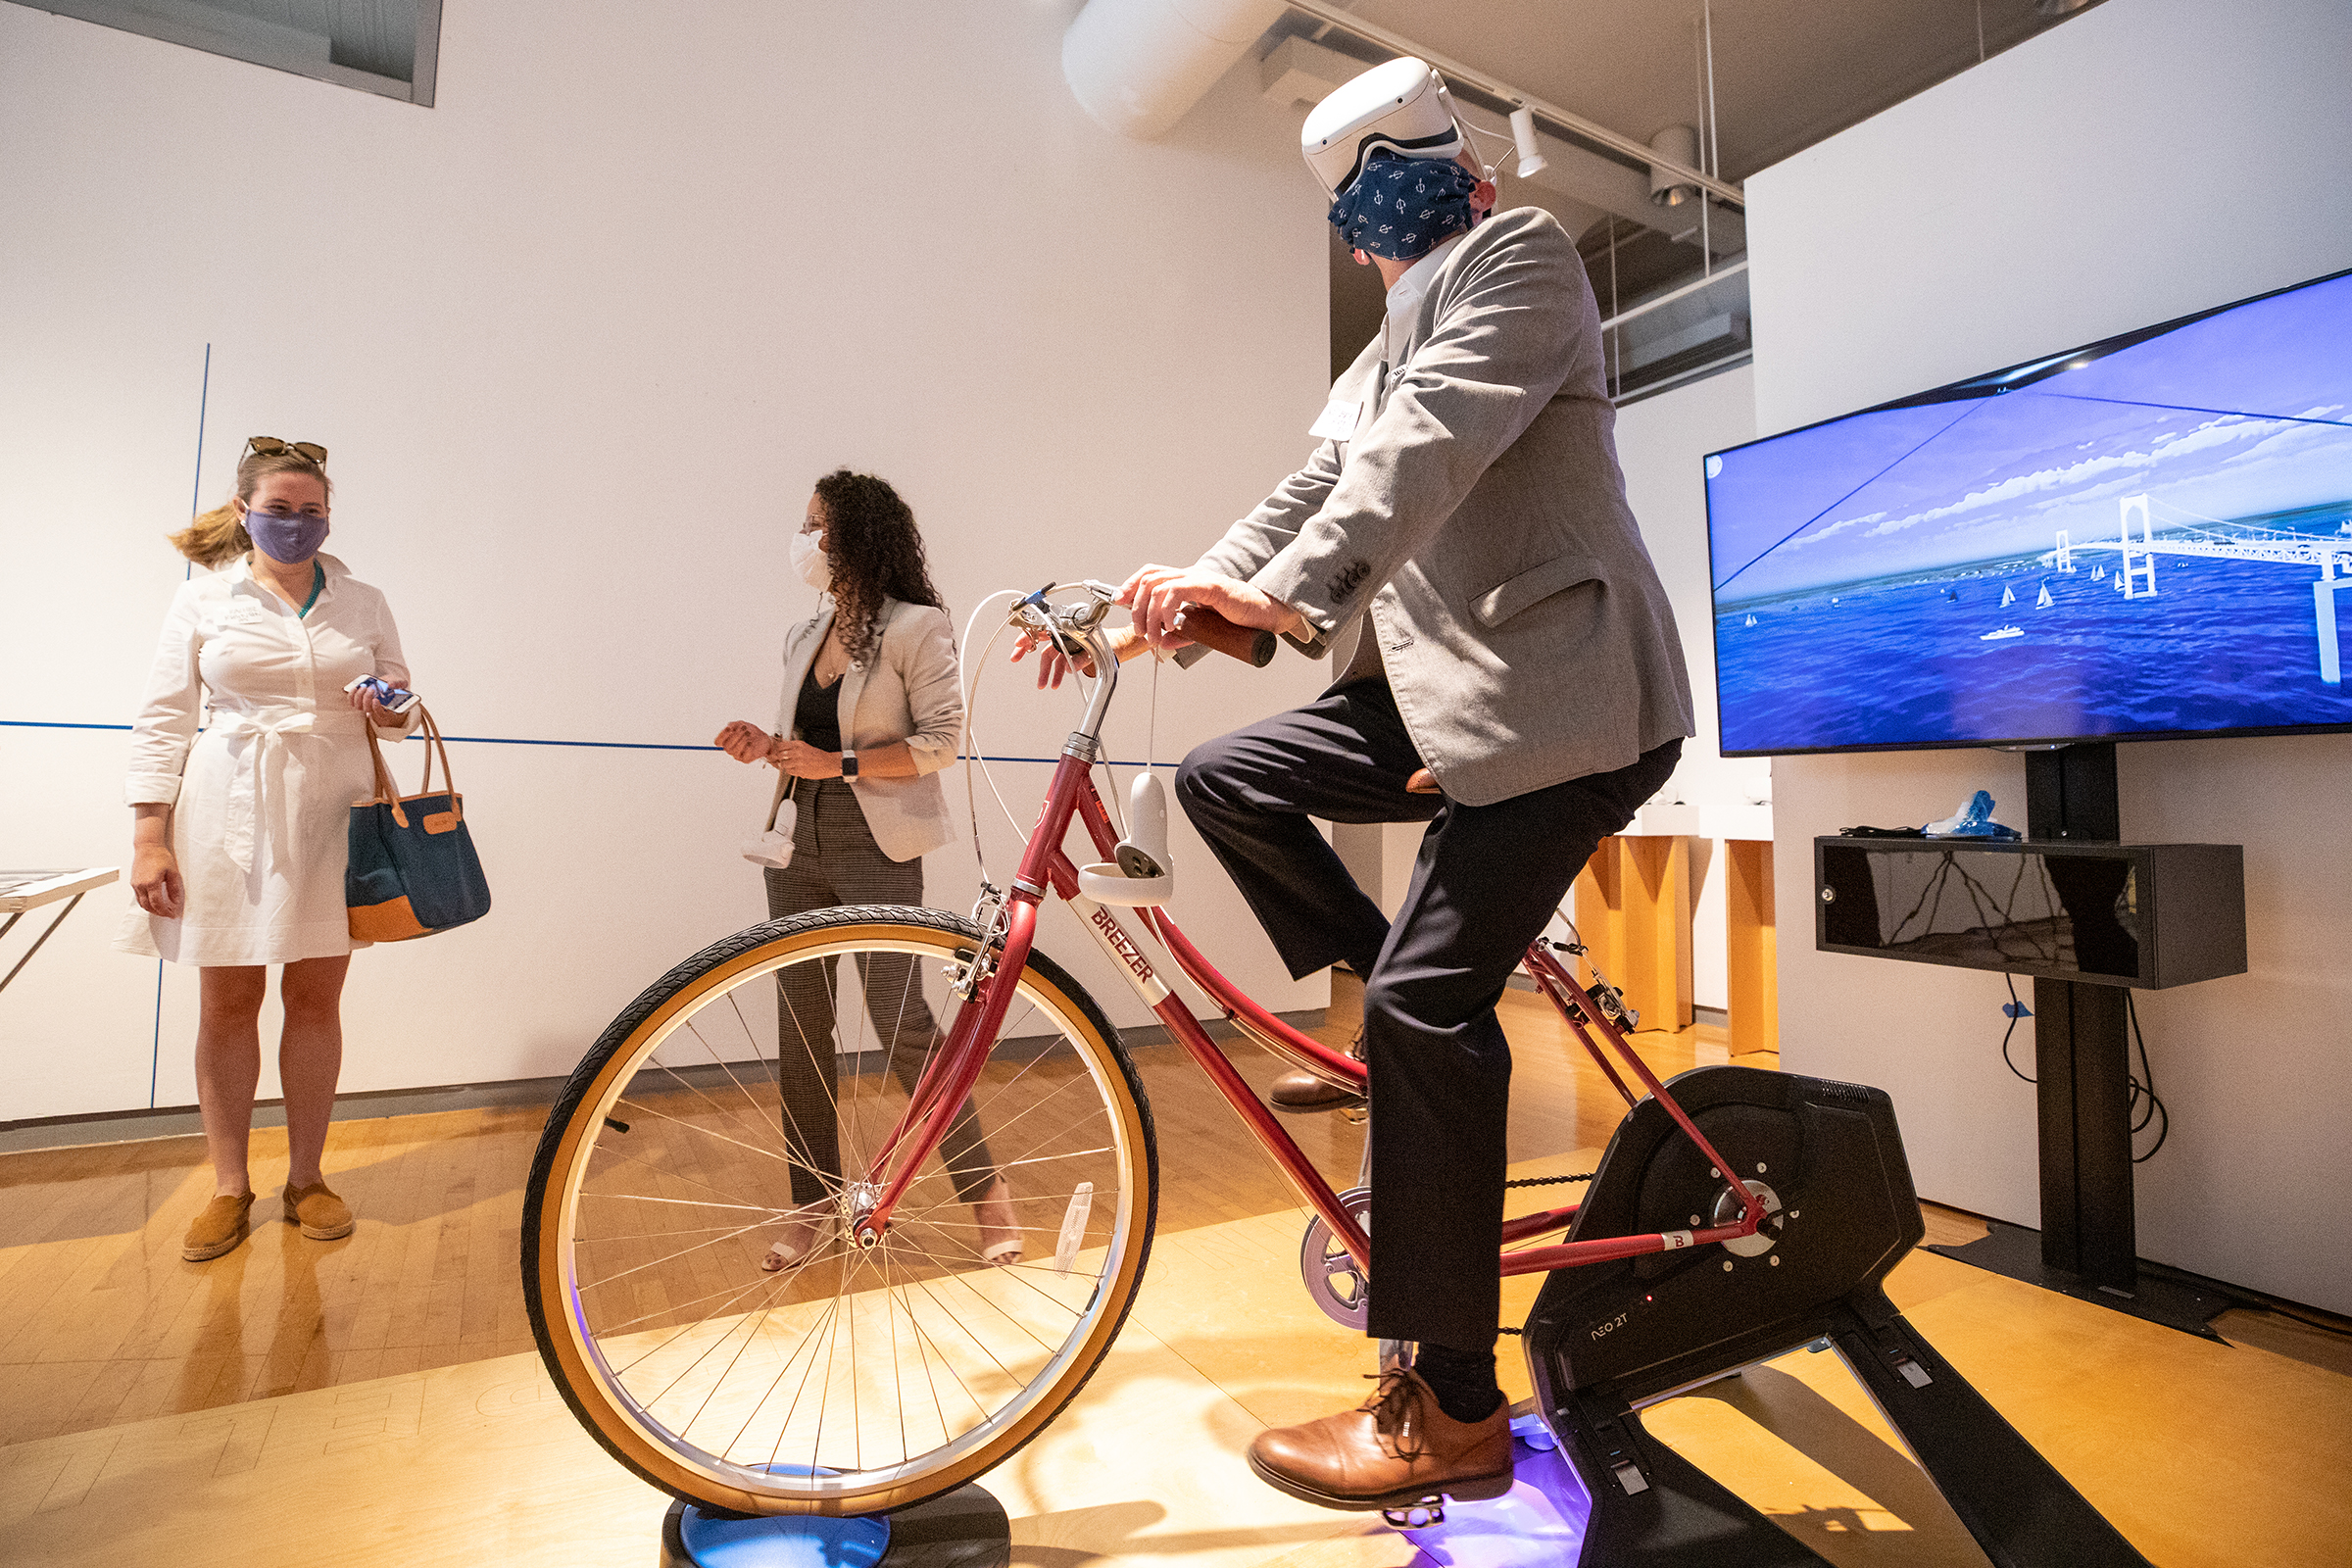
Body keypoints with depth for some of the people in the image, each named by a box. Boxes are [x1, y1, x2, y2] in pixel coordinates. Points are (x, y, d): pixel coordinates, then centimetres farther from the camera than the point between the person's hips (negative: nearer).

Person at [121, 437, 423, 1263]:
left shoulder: (364, 602, 10)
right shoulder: (203, 598, 6)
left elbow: (401, 703, 15)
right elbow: (163, 720, 3)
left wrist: (392, 709, -10)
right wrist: (149, 836, -5)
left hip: (332, 812, 1)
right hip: (230, 811, 0)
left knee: (315, 995, 4)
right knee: (229, 999, 5)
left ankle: (306, 1179, 17)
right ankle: (229, 1188, 18)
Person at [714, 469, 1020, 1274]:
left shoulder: (917, 627, -7)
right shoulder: (804, 634, 15)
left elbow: (940, 740, -12)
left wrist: (840, 764, -17)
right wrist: (768, 747, 2)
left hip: (875, 848, -7)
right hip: (800, 845, 7)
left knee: (899, 1020, -8)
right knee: (800, 1025, 9)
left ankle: (984, 1187, 11)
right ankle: (813, 1203, 23)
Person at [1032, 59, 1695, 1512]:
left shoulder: (1519, 252, -1)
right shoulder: (1395, 339, 26)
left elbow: (1431, 448, -21)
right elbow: (1318, 488, 13)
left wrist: (1292, 593, -34)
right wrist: (1191, 592, -2)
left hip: (1560, 695, -9)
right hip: (1441, 685, 9)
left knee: (1430, 1007, -16)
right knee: (1227, 775, 1)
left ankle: (1453, 1417, -1)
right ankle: (1390, 1017, 13)